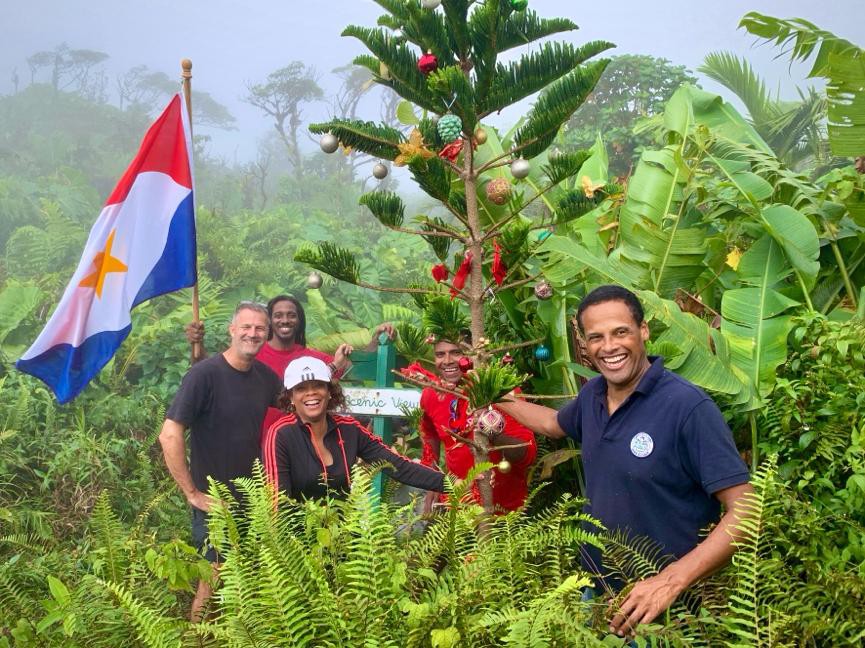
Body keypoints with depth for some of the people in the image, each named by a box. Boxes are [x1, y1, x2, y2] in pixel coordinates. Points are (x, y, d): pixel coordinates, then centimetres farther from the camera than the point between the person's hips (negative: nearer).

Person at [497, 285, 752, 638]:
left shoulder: (689, 407, -22)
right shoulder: (592, 394, -2)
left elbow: (743, 511, -23)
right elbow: (555, 424, 22)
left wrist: (673, 580, -32)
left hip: (664, 609, -6)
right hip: (595, 589, 6)